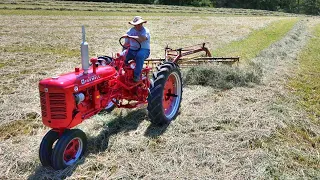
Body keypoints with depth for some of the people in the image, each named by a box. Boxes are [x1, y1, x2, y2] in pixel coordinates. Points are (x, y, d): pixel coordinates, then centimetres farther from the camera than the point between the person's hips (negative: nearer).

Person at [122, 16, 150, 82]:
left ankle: (137, 75, -29)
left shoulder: (145, 31, -7)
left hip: (143, 50, -4)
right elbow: (126, 43, 11)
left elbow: (141, 39, -28)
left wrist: (129, 36, -33)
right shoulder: (130, 31, 9)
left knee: (140, 55, -40)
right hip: (132, 50, 4)